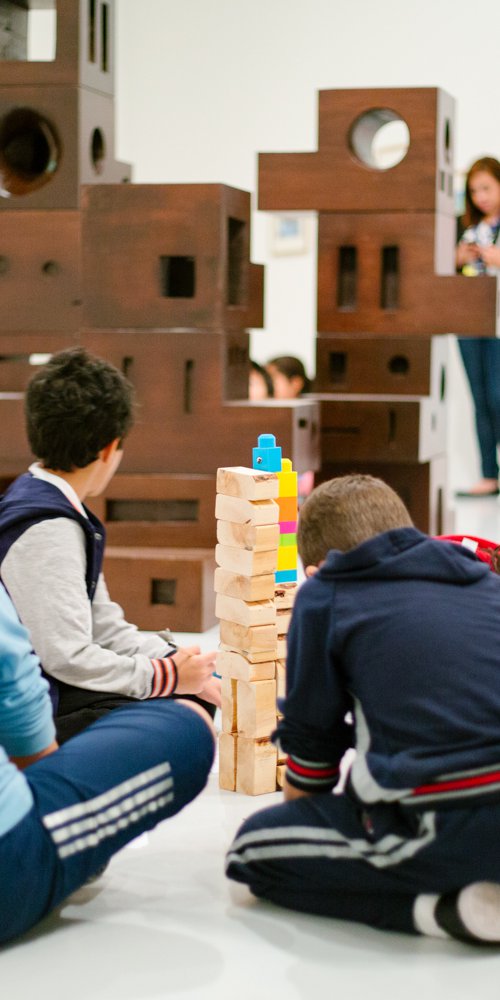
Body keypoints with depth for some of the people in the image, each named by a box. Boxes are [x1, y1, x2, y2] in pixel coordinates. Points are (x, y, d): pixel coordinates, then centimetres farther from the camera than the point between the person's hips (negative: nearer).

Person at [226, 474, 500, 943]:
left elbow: (312, 740, 15)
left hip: (450, 831, -6)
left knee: (254, 848, 12)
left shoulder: (323, 595, 9)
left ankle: (443, 907, -4)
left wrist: (301, 807, 37)